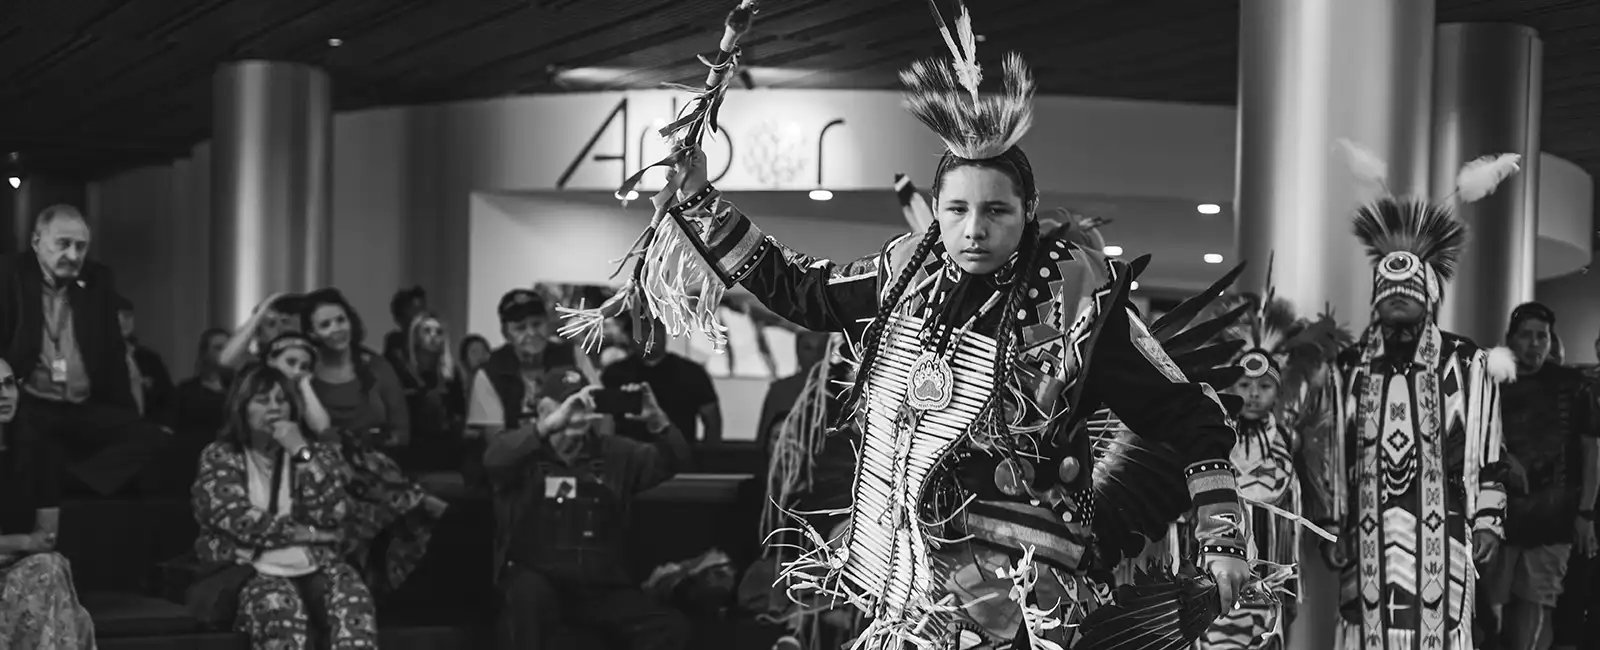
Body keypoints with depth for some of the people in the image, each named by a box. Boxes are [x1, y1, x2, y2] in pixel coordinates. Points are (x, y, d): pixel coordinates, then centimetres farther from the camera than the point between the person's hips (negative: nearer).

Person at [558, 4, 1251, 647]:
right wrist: (698, 201, 16)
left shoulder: (1079, 296, -7)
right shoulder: (907, 272, 6)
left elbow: (1188, 416, -1)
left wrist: (1222, 539, -6)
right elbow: (798, 287, 20)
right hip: (901, 584, 5)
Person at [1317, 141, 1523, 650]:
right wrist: (1330, 529, 9)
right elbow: (1330, 456, 13)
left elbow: (1487, 454, 7)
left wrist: (1488, 523, 3)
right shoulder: (1348, 368, 9)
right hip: (1367, 537, 2)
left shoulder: (1469, 365, 3)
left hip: (1443, 536, -2)